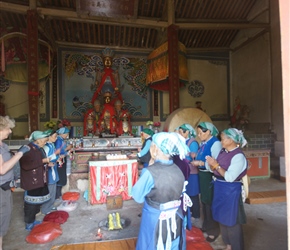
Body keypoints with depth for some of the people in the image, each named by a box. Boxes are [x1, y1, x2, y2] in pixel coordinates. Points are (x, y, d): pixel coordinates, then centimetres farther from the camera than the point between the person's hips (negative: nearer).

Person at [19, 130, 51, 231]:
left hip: (40, 180, 10)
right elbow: (26, 165, -29)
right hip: (31, 182, -9)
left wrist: (47, 163, 9)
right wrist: (43, 161, -25)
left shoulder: (39, 148, 11)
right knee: (31, 203, 2)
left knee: (38, 201, 17)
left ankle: (32, 220, 33)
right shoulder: (28, 149, -19)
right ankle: (29, 224, 17)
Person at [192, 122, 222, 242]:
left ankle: (213, 230, 28)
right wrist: (195, 157, -1)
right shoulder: (203, 143, 5)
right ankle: (206, 225, 42)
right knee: (204, 201, 22)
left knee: (210, 202, 7)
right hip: (202, 175, 9)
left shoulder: (215, 143, -20)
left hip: (210, 176, -8)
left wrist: (200, 163, -26)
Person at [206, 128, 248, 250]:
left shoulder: (238, 156, -19)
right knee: (222, 218, 20)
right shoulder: (222, 152, 5)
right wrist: (211, 164, -12)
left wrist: (216, 165, -21)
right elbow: (215, 170, 8)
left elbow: (229, 177, -25)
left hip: (231, 191, -8)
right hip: (219, 189, 8)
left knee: (232, 221, 7)